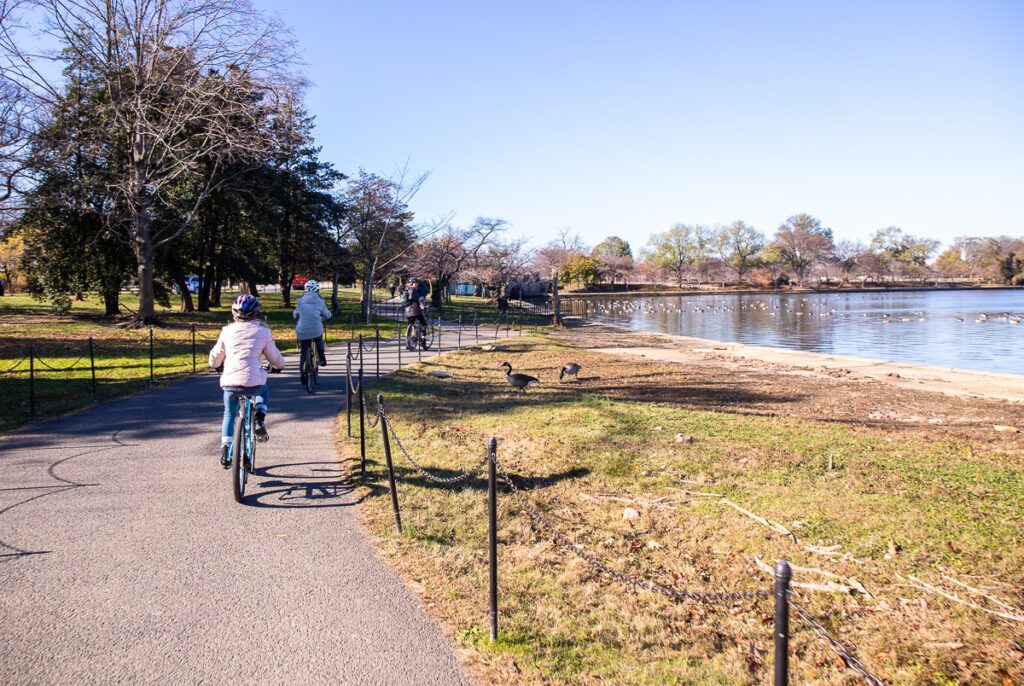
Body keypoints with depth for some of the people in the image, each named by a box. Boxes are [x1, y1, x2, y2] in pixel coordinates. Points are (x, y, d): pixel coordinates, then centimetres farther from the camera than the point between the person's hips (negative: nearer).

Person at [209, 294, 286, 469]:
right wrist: (279, 366, 33)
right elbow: (276, 359, 10)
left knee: (229, 414, 27)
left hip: (229, 383, 2)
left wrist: (217, 366, 42)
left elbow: (214, 359, 19)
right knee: (264, 391, 34)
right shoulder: (262, 332, 4)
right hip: (253, 383, -1)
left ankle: (225, 448, 17)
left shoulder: (227, 331, 8)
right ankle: (260, 421, 12)